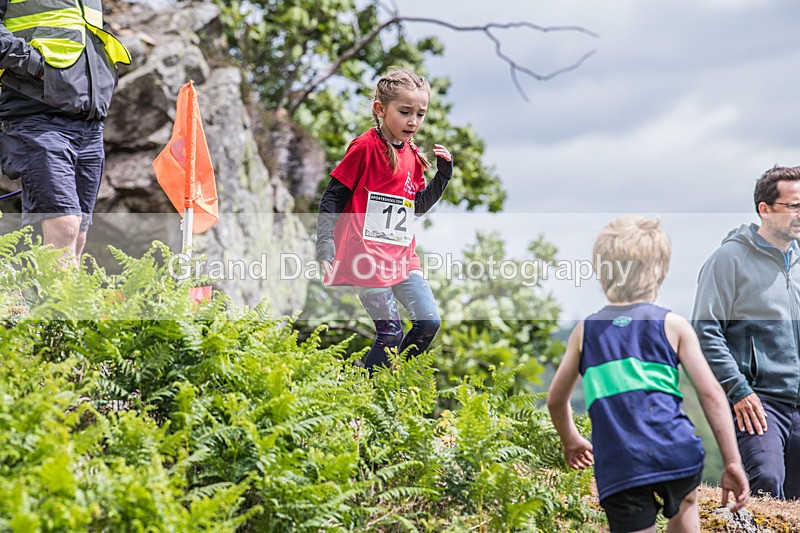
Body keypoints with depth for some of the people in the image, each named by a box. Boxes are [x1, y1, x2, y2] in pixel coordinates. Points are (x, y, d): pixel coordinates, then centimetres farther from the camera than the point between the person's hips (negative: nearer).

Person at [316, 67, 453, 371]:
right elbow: (332, 199, -9)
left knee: (429, 322, 2)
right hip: (368, 256, -7)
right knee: (390, 333, -7)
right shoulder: (365, 147, -10)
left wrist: (443, 174, 7)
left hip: (403, 257, 7)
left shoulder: (413, 156, 11)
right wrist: (325, 247, -17)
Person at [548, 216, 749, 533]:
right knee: (686, 499, 35)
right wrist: (732, 463, 2)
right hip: (677, 453, 1)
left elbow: (556, 400, 20)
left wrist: (570, 441, 40)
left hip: (618, 468, -1)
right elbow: (710, 393, 1)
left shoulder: (585, 331, 13)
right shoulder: (673, 325, 7)